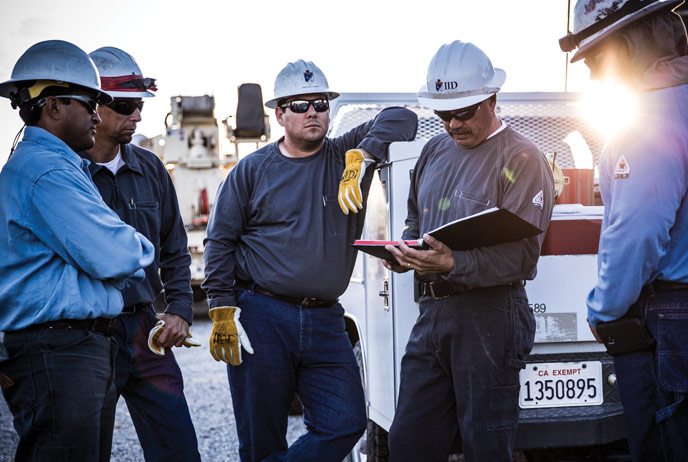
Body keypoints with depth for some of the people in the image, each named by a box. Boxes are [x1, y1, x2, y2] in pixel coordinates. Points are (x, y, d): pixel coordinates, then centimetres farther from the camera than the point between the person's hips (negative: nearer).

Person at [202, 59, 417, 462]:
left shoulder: (345, 157, 9)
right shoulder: (252, 170, 6)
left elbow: (400, 120, -2)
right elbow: (220, 241, 5)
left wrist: (363, 155, -19)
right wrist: (223, 309, -4)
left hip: (325, 322, 2)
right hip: (260, 319, -2)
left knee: (346, 423, -4)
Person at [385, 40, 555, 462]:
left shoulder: (521, 159, -7)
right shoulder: (434, 151, 16)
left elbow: (521, 255, -15)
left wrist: (451, 264, -27)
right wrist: (405, 252, 6)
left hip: (489, 317, -7)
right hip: (431, 314, 7)